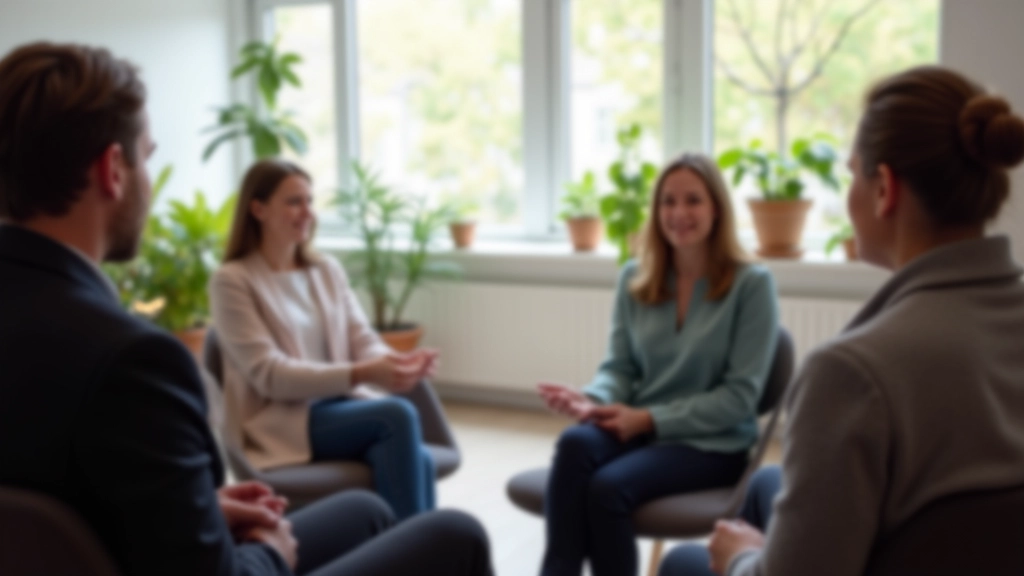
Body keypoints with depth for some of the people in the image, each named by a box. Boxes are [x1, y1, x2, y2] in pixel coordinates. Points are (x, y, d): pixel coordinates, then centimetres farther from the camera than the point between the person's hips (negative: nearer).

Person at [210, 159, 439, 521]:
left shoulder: (328, 270, 15)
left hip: (341, 410, 5)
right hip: (282, 423, -5)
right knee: (398, 415, -29)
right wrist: (361, 374, -24)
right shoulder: (232, 281, -5)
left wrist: (397, 362, -19)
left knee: (418, 459, -28)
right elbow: (269, 375, -13)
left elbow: (363, 341, 7)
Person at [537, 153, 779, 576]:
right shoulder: (634, 278, 9)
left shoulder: (751, 284, -6)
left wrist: (651, 419, -16)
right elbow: (620, 366, 8)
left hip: (711, 442, -4)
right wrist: (593, 399, -16)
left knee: (608, 486, -32)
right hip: (637, 427, 4)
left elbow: (740, 396, -9)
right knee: (574, 443, -32)